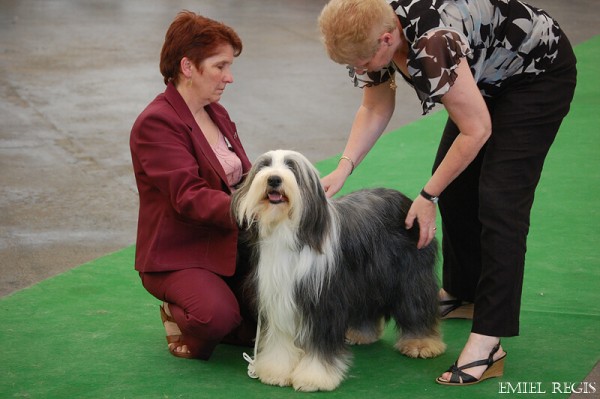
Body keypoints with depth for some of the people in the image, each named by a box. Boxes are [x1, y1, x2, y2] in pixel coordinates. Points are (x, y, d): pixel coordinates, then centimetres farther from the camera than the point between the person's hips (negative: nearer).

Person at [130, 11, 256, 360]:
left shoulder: (217, 114, 13)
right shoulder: (156, 123, -16)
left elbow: (244, 178, 13)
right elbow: (190, 197, -25)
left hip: (231, 249, 7)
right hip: (178, 257, -7)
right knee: (218, 314, -33)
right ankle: (179, 317, 1)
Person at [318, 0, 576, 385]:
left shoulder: (431, 42, -39)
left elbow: (476, 130, -29)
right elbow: (375, 110, 2)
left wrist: (427, 197, -21)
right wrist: (344, 167, -12)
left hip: (540, 73, -9)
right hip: (488, 78, 9)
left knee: (499, 201, -16)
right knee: (454, 185, 12)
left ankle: (488, 343, -17)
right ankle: (461, 293, 32)